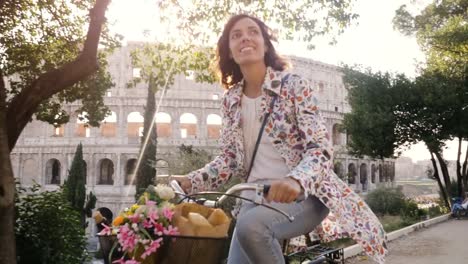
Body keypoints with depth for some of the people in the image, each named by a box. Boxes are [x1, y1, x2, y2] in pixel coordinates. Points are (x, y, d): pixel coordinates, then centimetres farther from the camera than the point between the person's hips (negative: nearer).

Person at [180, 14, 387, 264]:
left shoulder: (294, 85, -7)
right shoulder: (231, 100, 9)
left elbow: (321, 148, -15)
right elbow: (230, 157, 11)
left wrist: (295, 180, -36)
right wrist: (190, 182, -7)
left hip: (303, 193, -5)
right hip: (257, 194, 6)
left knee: (250, 225, -34)